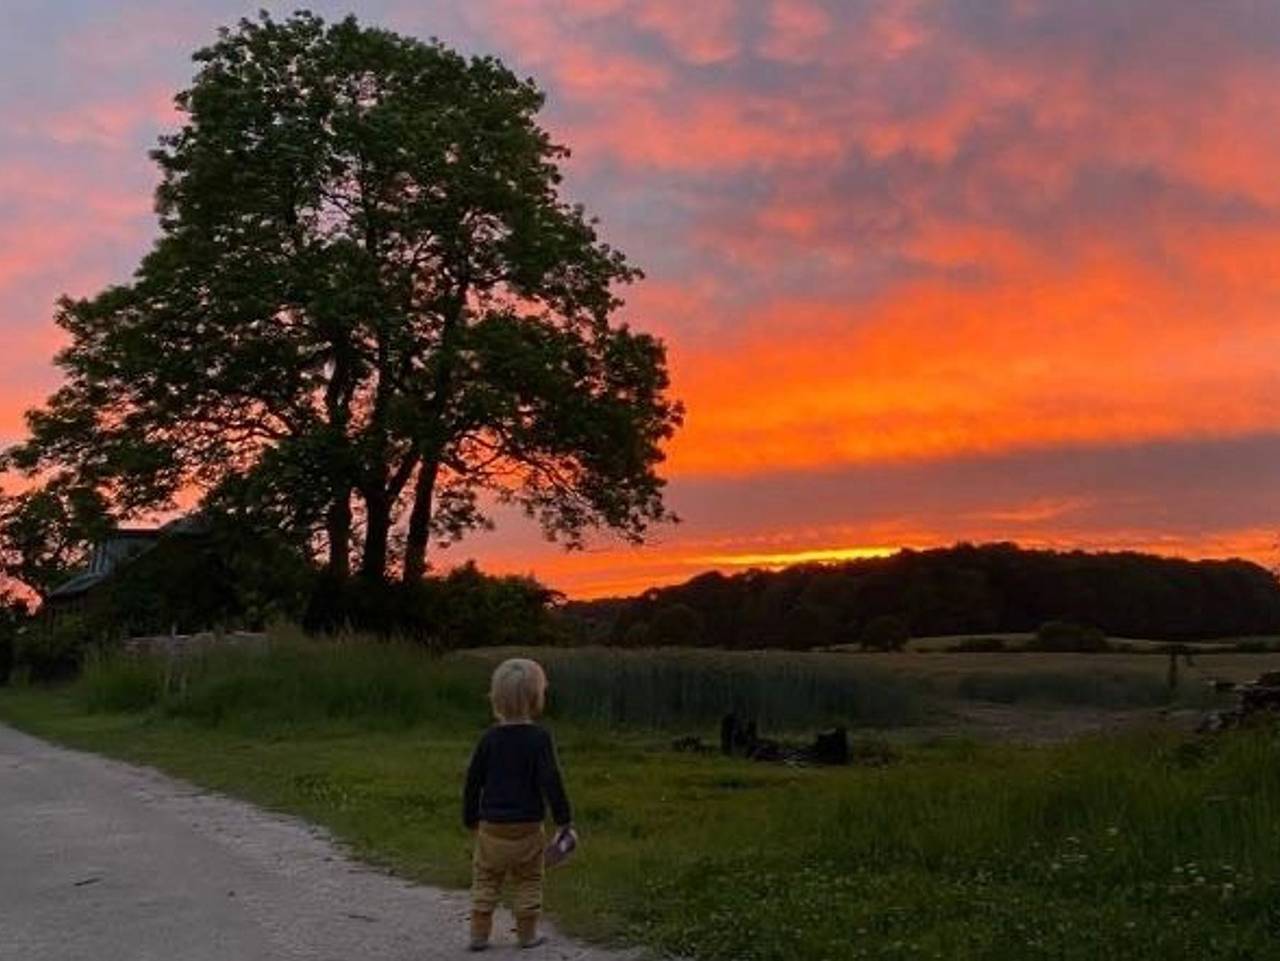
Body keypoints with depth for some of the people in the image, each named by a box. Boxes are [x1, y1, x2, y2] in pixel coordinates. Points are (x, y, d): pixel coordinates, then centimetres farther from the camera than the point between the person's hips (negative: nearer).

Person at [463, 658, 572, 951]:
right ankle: (527, 934, 19)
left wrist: (471, 818, 15)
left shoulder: (490, 738, -2)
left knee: (485, 881, 14)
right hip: (527, 827, -2)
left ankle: (479, 934, 15)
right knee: (528, 882, 13)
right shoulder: (539, 737, -12)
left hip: (491, 826, 2)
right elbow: (551, 781, -15)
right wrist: (563, 818, -6)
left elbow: (473, 781, 3)